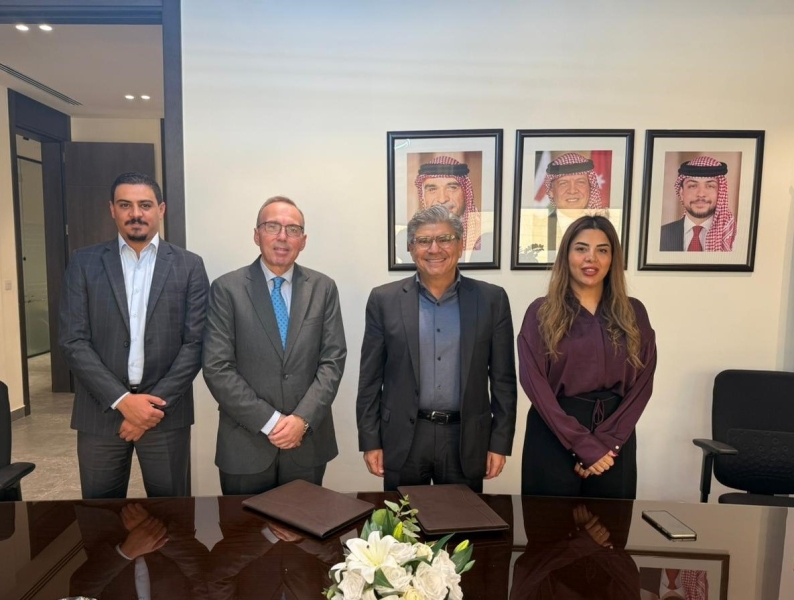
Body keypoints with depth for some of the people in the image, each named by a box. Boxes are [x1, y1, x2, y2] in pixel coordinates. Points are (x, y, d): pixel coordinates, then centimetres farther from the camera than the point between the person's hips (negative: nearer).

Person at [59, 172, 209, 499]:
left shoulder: (189, 266, 1)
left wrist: (156, 401, -11)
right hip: (101, 410, 1)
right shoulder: (84, 263, 3)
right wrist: (121, 399, -12)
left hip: (166, 410, 0)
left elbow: (195, 343, -4)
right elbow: (73, 341, -3)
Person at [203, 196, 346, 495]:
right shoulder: (227, 289, -4)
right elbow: (217, 368, -9)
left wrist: (303, 419, -13)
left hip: (308, 442, 2)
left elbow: (333, 360, -2)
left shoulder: (323, 288, 2)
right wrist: (270, 421, -14)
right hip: (245, 443, -1)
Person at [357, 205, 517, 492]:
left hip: (467, 439, 1)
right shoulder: (385, 300, -2)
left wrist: (500, 442, 0)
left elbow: (503, 378, 1)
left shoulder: (491, 299, -2)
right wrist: (370, 441, -1)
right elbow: (370, 378, 1)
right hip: (403, 440, 0)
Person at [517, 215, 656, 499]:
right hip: (554, 438, -2)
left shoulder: (633, 313, 4)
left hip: (614, 440, 2)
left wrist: (605, 441, -10)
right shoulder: (541, 312, -4)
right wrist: (582, 444, -13)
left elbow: (642, 382, 0)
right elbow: (534, 382, -10)